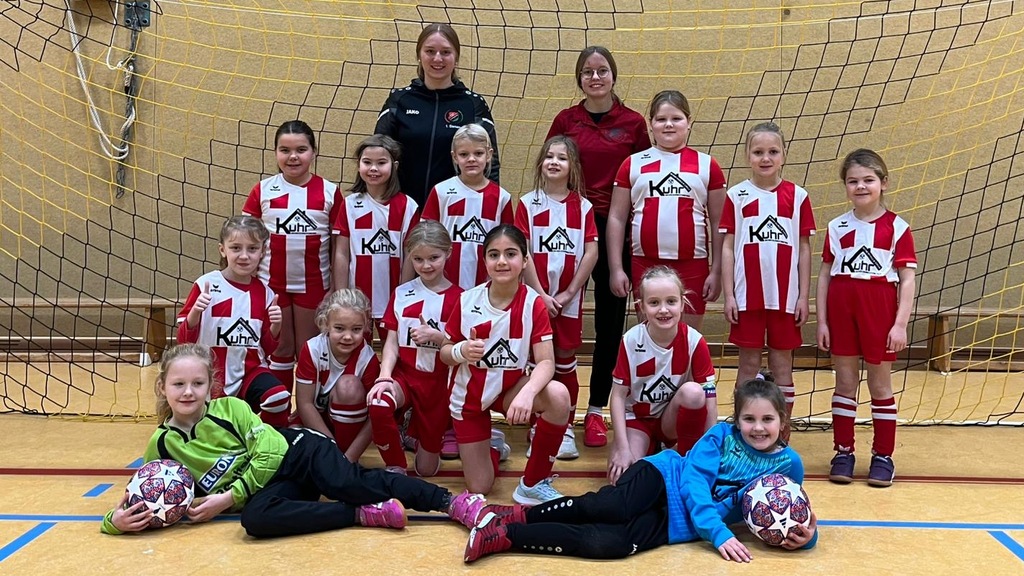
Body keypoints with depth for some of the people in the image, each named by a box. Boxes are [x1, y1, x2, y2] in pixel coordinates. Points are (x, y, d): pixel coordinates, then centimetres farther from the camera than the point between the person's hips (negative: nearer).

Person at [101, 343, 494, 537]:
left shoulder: (230, 408, -4)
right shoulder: (161, 444, 3)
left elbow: (269, 453, -9)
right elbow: (146, 495, 12)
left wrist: (229, 497, -15)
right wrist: (118, 520, -11)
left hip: (296, 453, -2)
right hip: (264, 491, 2)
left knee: (352, 483, -27)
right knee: (255, 518, -32)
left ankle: (454, 502, -26)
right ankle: (367, 515, -28)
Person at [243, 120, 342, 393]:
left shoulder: (329, 192, -3)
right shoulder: (262, 191, -1)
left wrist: (339, 291, -1)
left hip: (313, 285, 0)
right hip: (271, 284, 1)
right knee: (280, 349, 12)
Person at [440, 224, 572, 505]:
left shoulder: (534, 304, -18)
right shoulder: (467, 301, -15)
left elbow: (546, 362, -24)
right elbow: (444, 353, -5)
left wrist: (528, 393, -44)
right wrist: (461, 351, -29)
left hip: (511, 386, 0)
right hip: (469, 394, 1)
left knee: (558, 395, -34)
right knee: (479, 488, 1)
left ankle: (533, 484, -13)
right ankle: (490, 445, 38)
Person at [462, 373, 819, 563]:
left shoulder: (788, 465, 4)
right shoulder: (721, 435, -3)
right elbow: (693, 480, -11)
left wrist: (805, 534, -11)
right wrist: (719, 534, -24)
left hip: (677, 523, 1)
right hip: (663, 479, -1)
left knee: (606, 544, -26)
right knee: (609, 508, -36)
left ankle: (504, 534, -22)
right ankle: (517, 515, -22)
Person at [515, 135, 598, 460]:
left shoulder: (583, 207, 3)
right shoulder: (528, 204, 0)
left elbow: (591, 252, -1)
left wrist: (569, 292, -8)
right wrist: (540, 294, -11)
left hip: (569, 298, 1)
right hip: (535, 296, -1)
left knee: (565, 360, 7)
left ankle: (566, 428, 17)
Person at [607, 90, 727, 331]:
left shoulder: (707, 166, 5)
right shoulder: (633, 164, 6)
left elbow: (718, 223, 6)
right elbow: (616, 218, 6)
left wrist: (717, 271, 1)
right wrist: (616, 269, 0)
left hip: (692, 266, 0)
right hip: (645, 264, 1)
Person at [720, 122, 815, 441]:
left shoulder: (797, 196, 3)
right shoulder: (736, 196, 1)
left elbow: (804, 249, 4)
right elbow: (728, 248, 1)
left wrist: (804, 297, 1)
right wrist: (728, 295, -3)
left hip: (785, 296, 1)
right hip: (747, 295, 0)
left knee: (782, 364, 9)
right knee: (749, 363, 7)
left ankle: (783, 437, 18)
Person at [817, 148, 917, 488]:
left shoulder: (896, 227, -1)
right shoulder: (837, 227, 7)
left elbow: (907, 279, -3)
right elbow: (825, 275, 7)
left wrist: (900, 324, -9)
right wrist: (821, 321, 3)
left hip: (880, 311, -2)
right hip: (841, 310, 2)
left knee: (880, 385, 7)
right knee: (845, 384, 9)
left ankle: (883, 456, 17)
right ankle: (843, 452, 18)